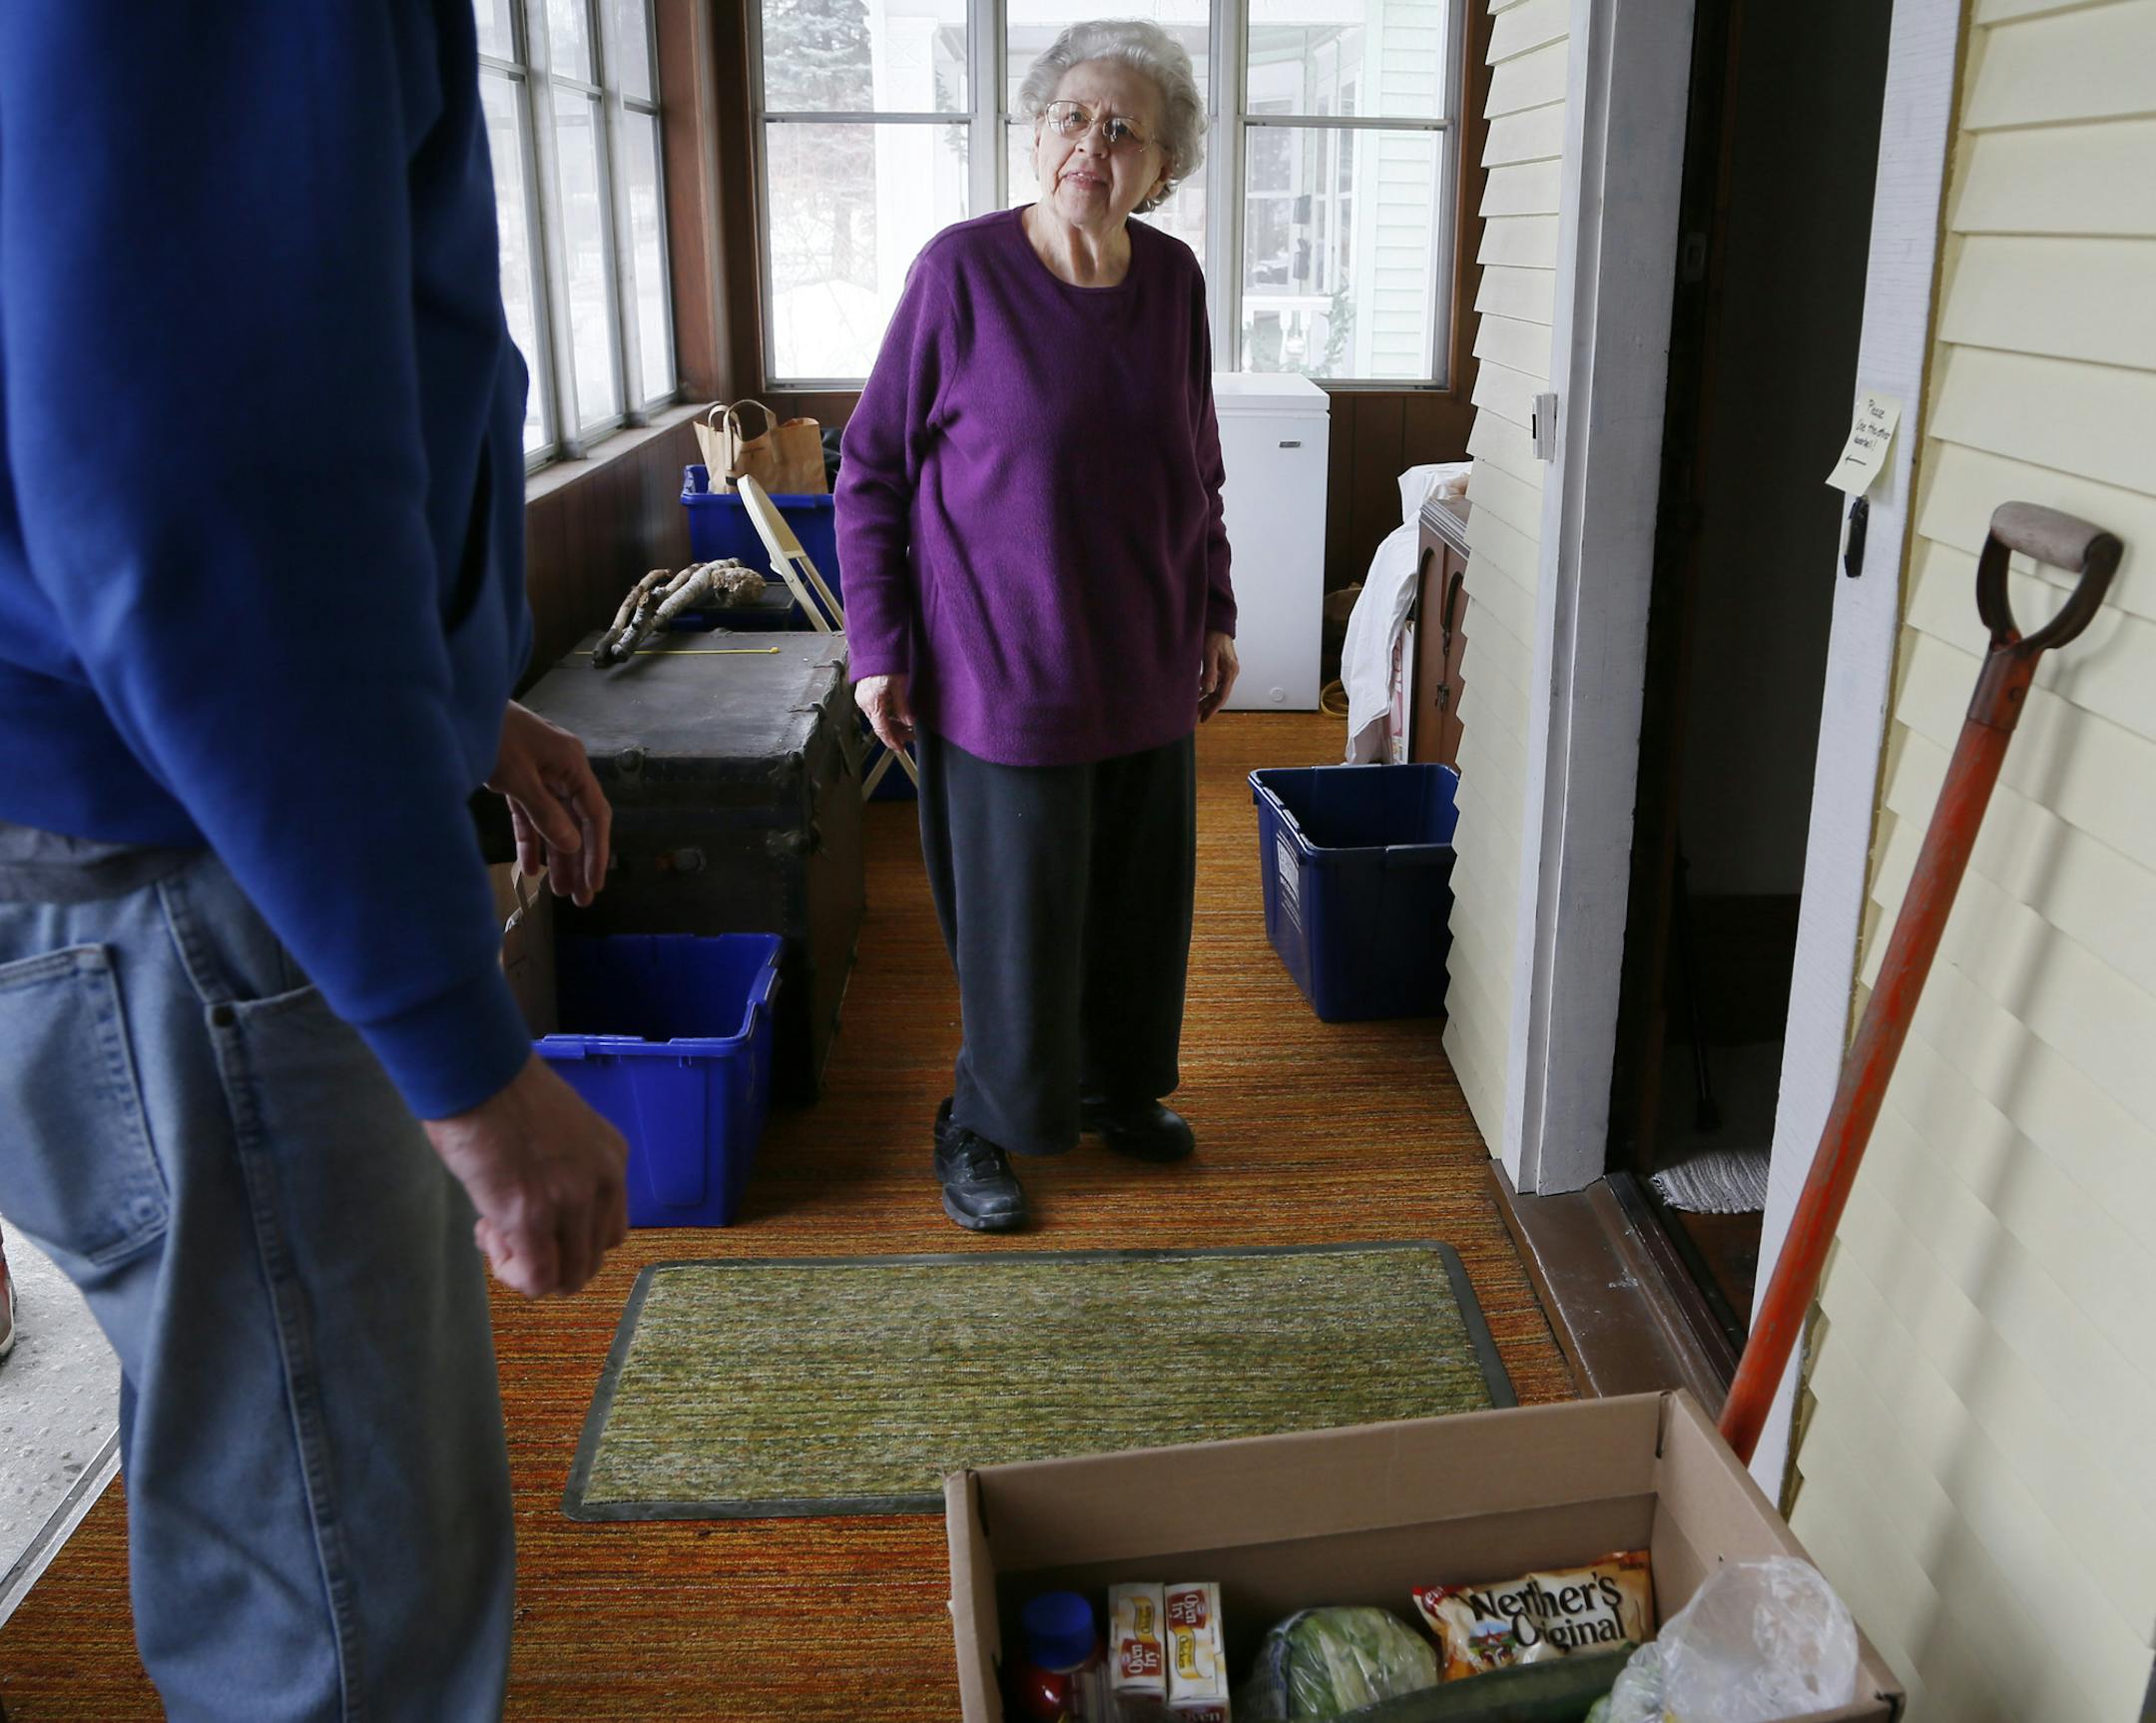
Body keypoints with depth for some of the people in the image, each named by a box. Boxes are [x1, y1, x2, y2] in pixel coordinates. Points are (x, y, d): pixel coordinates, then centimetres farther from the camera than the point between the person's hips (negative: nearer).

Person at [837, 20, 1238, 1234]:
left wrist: (1215, 616, 13)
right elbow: (872, 470, -7)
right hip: (1005, 667, -5)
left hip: (1147, 665, 5)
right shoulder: (962, 271, -12)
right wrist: (879, 648, -10)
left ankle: (1119, 1086, 39)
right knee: (1017, 915, 5)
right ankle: (982, 1125, 26)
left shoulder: (1174, 280, 1)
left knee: (1141, 894, 16)